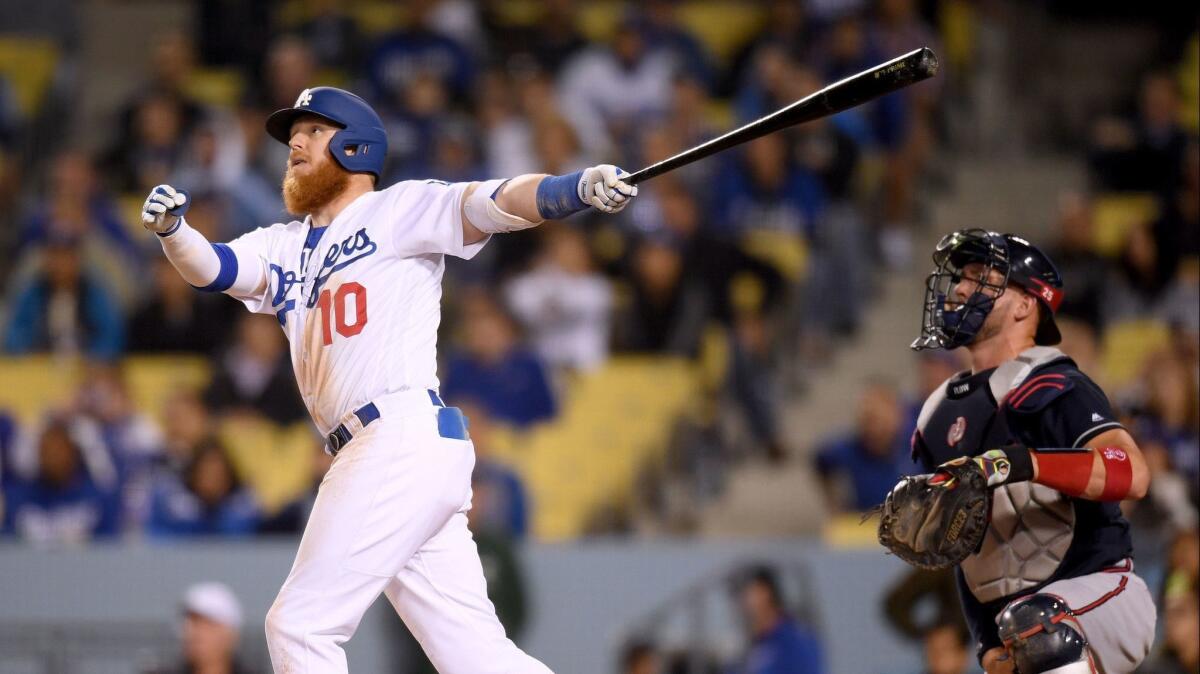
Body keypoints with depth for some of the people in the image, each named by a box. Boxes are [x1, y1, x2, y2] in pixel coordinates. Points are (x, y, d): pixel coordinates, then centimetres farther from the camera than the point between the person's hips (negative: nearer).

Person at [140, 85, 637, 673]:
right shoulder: (285, 249, 24)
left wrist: (580, 187, -28)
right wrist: (172, 231, -14)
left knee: (301, 624, -8)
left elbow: (492, 204, -10)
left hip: (407, 440, -7)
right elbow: (211, 266, 8)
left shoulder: (401, 210, 4)